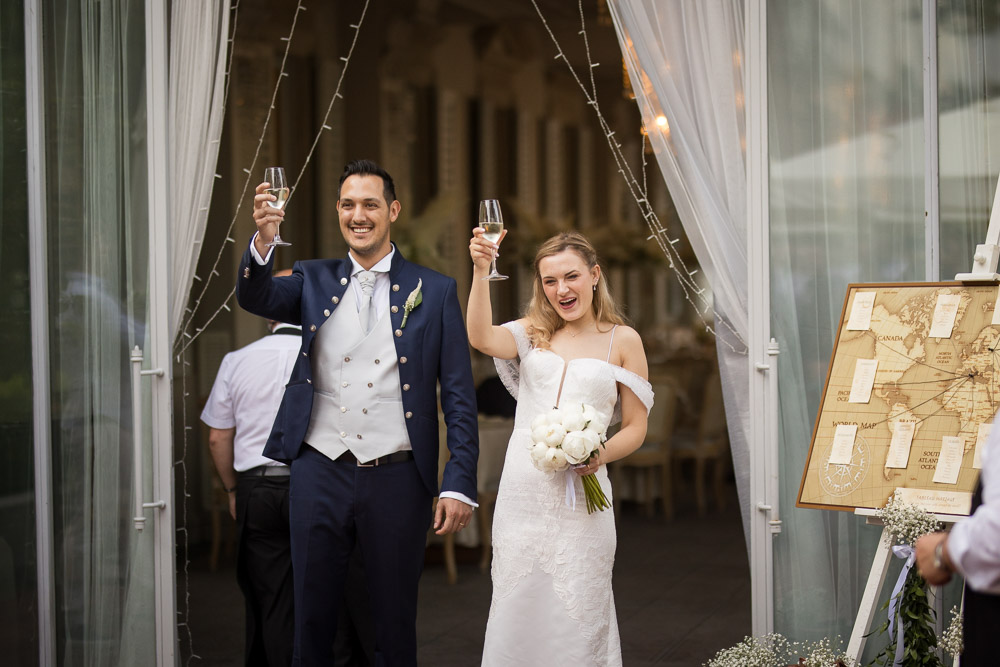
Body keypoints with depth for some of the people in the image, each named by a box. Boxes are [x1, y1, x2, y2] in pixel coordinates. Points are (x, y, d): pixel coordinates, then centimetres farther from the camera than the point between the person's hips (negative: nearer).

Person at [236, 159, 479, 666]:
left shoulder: (434, 292, 3)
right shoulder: (313, 281, 10)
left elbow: (459, 397, 1)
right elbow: (255, 297, -9)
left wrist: (460, 485, -7)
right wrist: (264, 241, -29)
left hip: (396, 477, -1)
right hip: (319, 472, 2)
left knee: (394, 625, 8)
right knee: (311, 620, 9)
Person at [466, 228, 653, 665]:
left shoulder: (622, 340, 6)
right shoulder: (532, 333, 10)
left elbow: (636, 427, 7)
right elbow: (481, 338, -12)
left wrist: (602, 454, -13)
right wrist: (480, 270, -23)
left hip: (580, 488, -2)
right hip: (523, 486, 2)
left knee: (576, 612, -1)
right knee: (518, 608, 4)